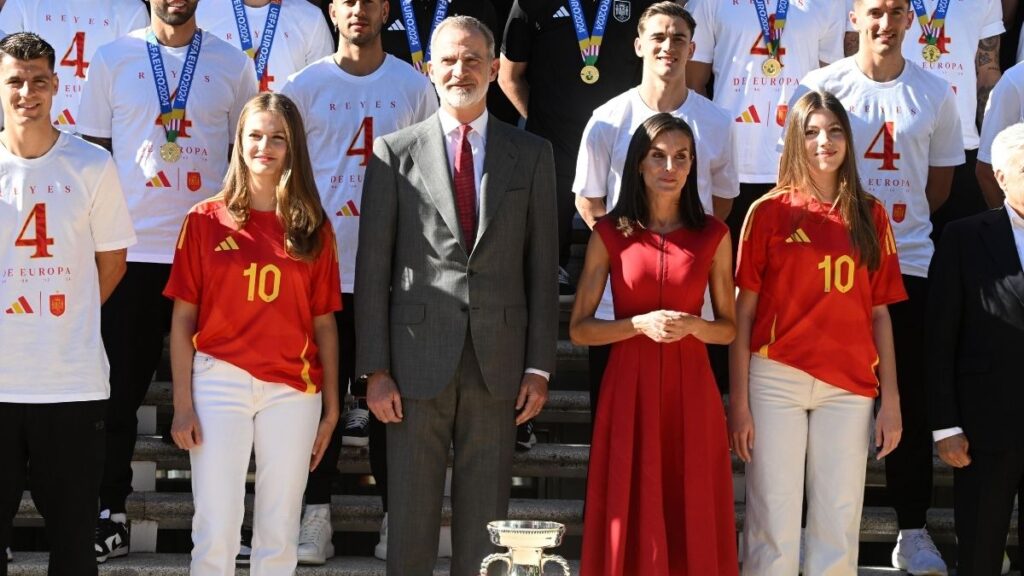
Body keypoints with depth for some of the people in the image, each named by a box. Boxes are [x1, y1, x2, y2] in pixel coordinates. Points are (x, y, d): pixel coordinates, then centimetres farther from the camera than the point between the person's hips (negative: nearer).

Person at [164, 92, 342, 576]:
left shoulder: (313, 228, 7)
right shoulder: (206, 220, 3)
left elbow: (324, 324, 8)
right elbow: (183, 320, 2)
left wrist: (331, 408, 4)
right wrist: (183, 405, -3)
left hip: (293, 390, 1)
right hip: (220, 382, -1)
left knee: (279, 537, 5)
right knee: (215, 534, -3)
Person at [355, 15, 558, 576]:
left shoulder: (531, 154, 8)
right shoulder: (394, 152, 4)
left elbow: (542, 267, 8)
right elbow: (373, 267, 2)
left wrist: (539, 367, 2)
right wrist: (375, 369, -4)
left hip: (497, 362, 1)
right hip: (417, 360, -1)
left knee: (486, 517, 6)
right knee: (410, 514, 3)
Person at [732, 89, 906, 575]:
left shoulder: (870, 216, 10)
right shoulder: (768, 212, 2)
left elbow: (879, 314, 10)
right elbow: (743, 311, 0)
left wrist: (891, 400, 4)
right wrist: (738, 400, -5)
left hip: (849, 387, 2)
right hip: (777, 378, -2)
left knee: (839, 526, 5)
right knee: (774, 522, 0)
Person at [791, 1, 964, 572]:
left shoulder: (935, 93, 3)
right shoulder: (821, 87, -1)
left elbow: (939, 183, 12)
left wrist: (896, 220, 7)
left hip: (908, 263, 1)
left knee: (912, 400, 3)